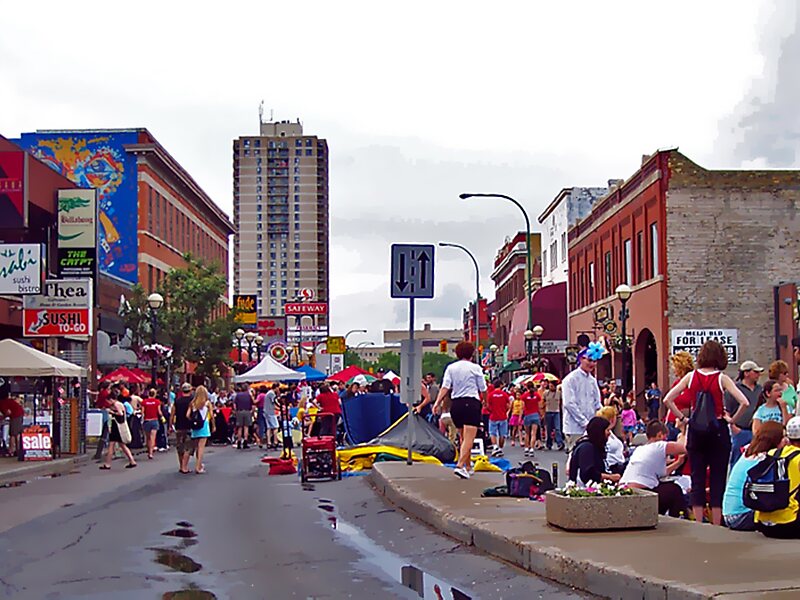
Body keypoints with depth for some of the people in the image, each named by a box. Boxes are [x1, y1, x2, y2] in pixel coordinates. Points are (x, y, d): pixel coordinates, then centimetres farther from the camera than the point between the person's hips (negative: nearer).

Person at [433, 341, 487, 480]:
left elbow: (445, 387, -3)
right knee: (469, 438, -10)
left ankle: (468, 466, 27)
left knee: (463, 437, 19)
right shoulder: (475, 368, 1)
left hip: (455, 403, 4)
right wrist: (485, 401, 24)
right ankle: (460, 466, -26)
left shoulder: (451, 368, 7)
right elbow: (483, 389, 6)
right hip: (472, 403, -4)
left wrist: (438, 403, -6)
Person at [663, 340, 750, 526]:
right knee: (717, 477, 4)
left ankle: (698, 524, 7)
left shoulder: (691, 377, 1)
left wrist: (682, 418, 5)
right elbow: (744, 402, -16)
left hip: (695, 431, 2)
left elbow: (667, 400, -1)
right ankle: (716, 524, 4)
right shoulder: (722, 378, -6)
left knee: (697, 477, 7)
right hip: (718, 430, -2)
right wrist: (732, 419, -3)